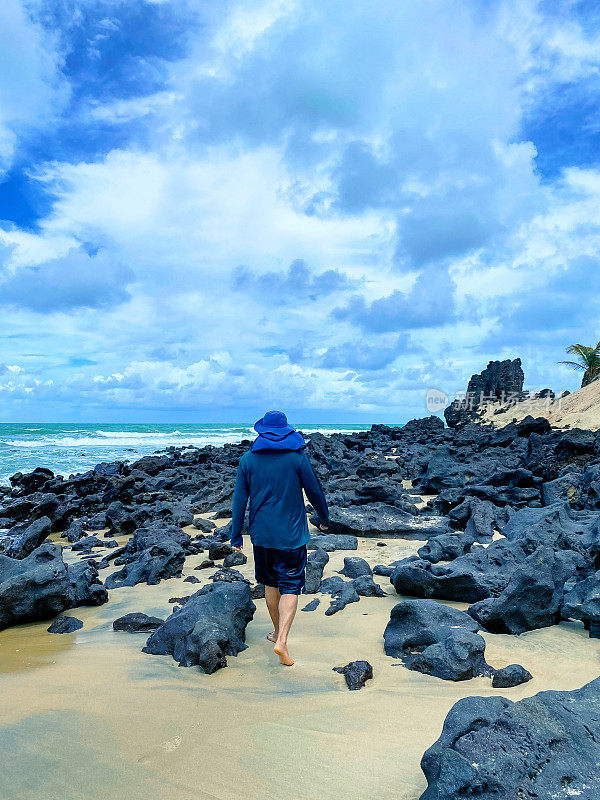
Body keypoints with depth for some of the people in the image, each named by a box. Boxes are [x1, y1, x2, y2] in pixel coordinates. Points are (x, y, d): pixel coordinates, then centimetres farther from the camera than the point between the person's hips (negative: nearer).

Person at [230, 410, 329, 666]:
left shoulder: (248, 459, -1)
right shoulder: (297, 456, -8)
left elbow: (239, 500, 1)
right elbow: (314, 491, -1)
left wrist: (236, 536, 9)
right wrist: (324, 518, 17)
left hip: (261, 533, 3)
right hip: (291, 534, -3)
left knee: (270, 583, 19)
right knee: (291, 586, 4)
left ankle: (277, 631, 34)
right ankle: (281, 640, -9)